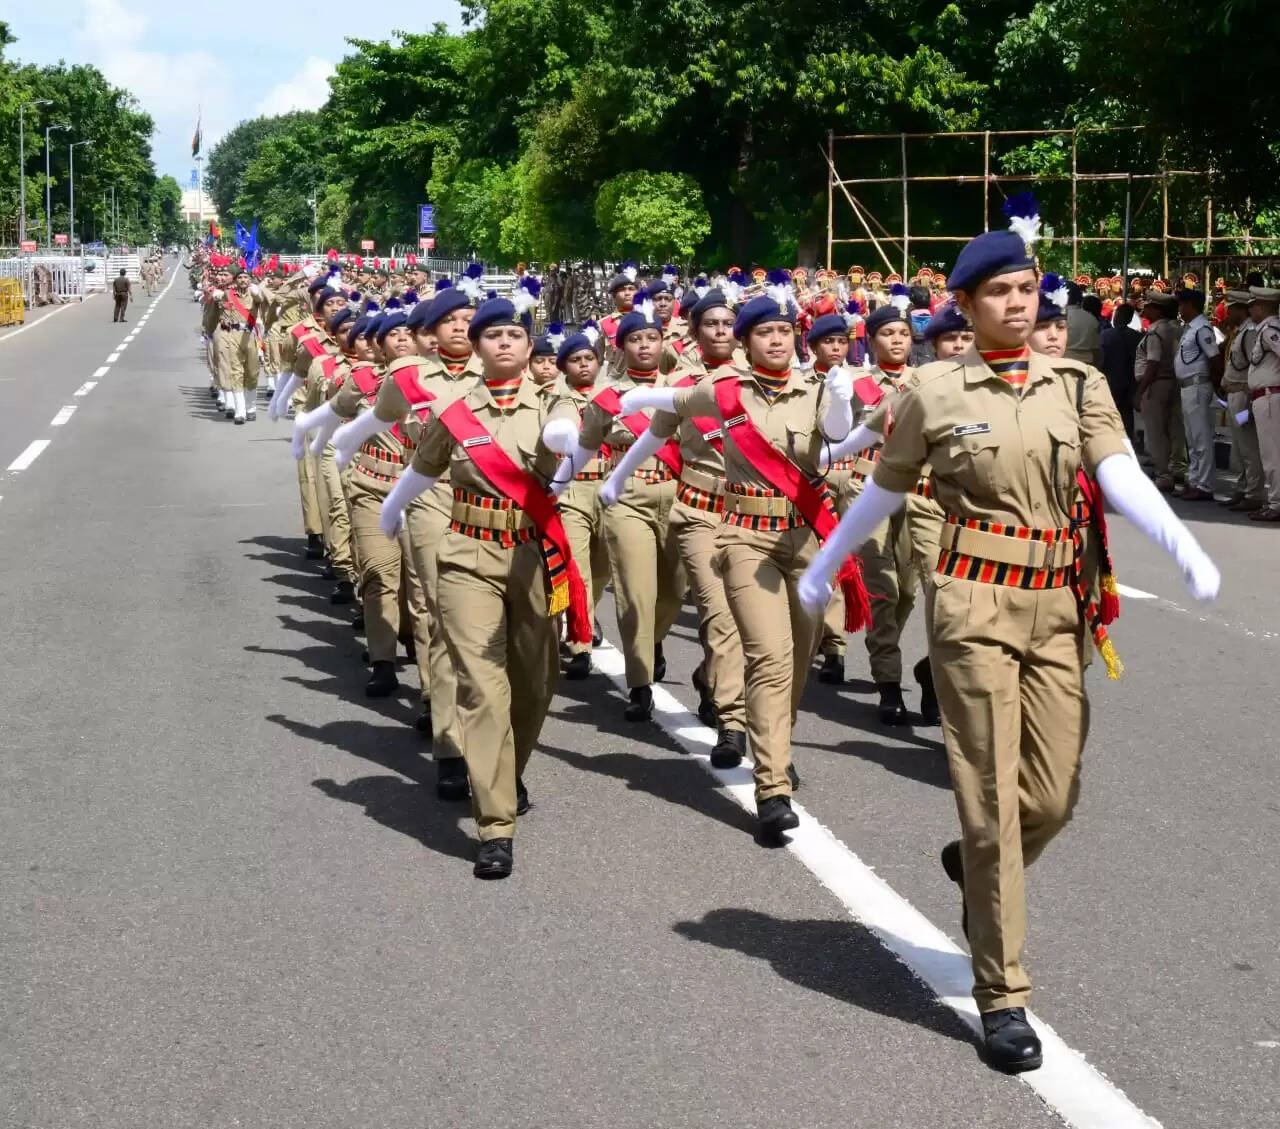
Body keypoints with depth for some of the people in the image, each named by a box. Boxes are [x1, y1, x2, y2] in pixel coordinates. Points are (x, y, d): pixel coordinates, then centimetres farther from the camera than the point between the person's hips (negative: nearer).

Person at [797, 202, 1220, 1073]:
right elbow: (884, 492, 12)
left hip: (1057, 605, 3)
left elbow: (1121, 475, -11)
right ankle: (1003, 997, 4)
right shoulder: (936, 389, -1)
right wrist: (825, 564, 20)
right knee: (994, 796, -4)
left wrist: (1185, 546, -27)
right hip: (975, 602, -3)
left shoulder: (1079, 384, 4)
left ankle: (977, 870, 41)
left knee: (1054, 794, 6)